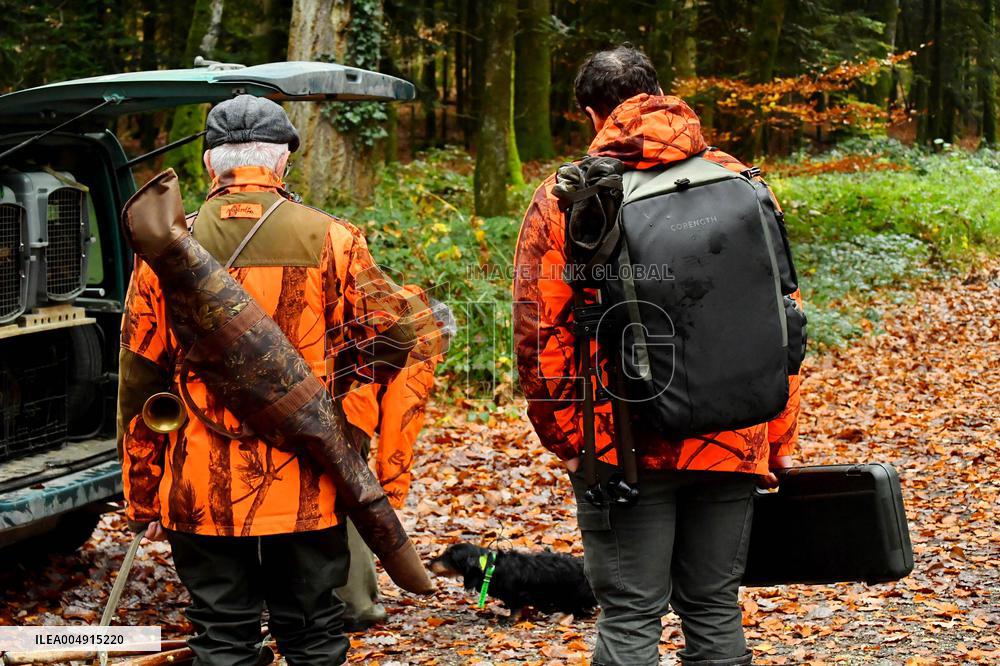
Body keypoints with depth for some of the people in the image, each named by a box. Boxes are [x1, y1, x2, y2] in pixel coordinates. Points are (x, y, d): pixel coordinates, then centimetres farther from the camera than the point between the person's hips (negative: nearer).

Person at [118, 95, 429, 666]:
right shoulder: (328, 239, -4)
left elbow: (140, 384, 3)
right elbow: (398, 332, -6)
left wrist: (142, 498, 11)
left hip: (202, 491, 1)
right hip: (306, 490, -1)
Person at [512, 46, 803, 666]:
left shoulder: (564, 198, -4)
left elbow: (540, 331, -7)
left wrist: (563, 435, 2)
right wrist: (779, 439, 13)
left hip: (621, 446, -3)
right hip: (733, 444, 3)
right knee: (716, 611, 13)